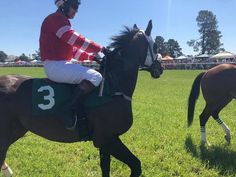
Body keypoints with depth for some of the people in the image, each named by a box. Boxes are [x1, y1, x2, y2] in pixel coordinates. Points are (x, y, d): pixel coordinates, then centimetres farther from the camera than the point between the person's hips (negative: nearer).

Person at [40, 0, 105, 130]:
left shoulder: (61, 21, 23)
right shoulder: (56, 18, -8)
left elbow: (73, 49, 21)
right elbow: (75, 39, -20)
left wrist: (92, 56, 10)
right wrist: (101, 49, -16)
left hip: (61, 64, 11)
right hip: (55, 65, -11)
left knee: (92, 74, 18)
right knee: (95, 77, -23)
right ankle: (72, 114, -23)